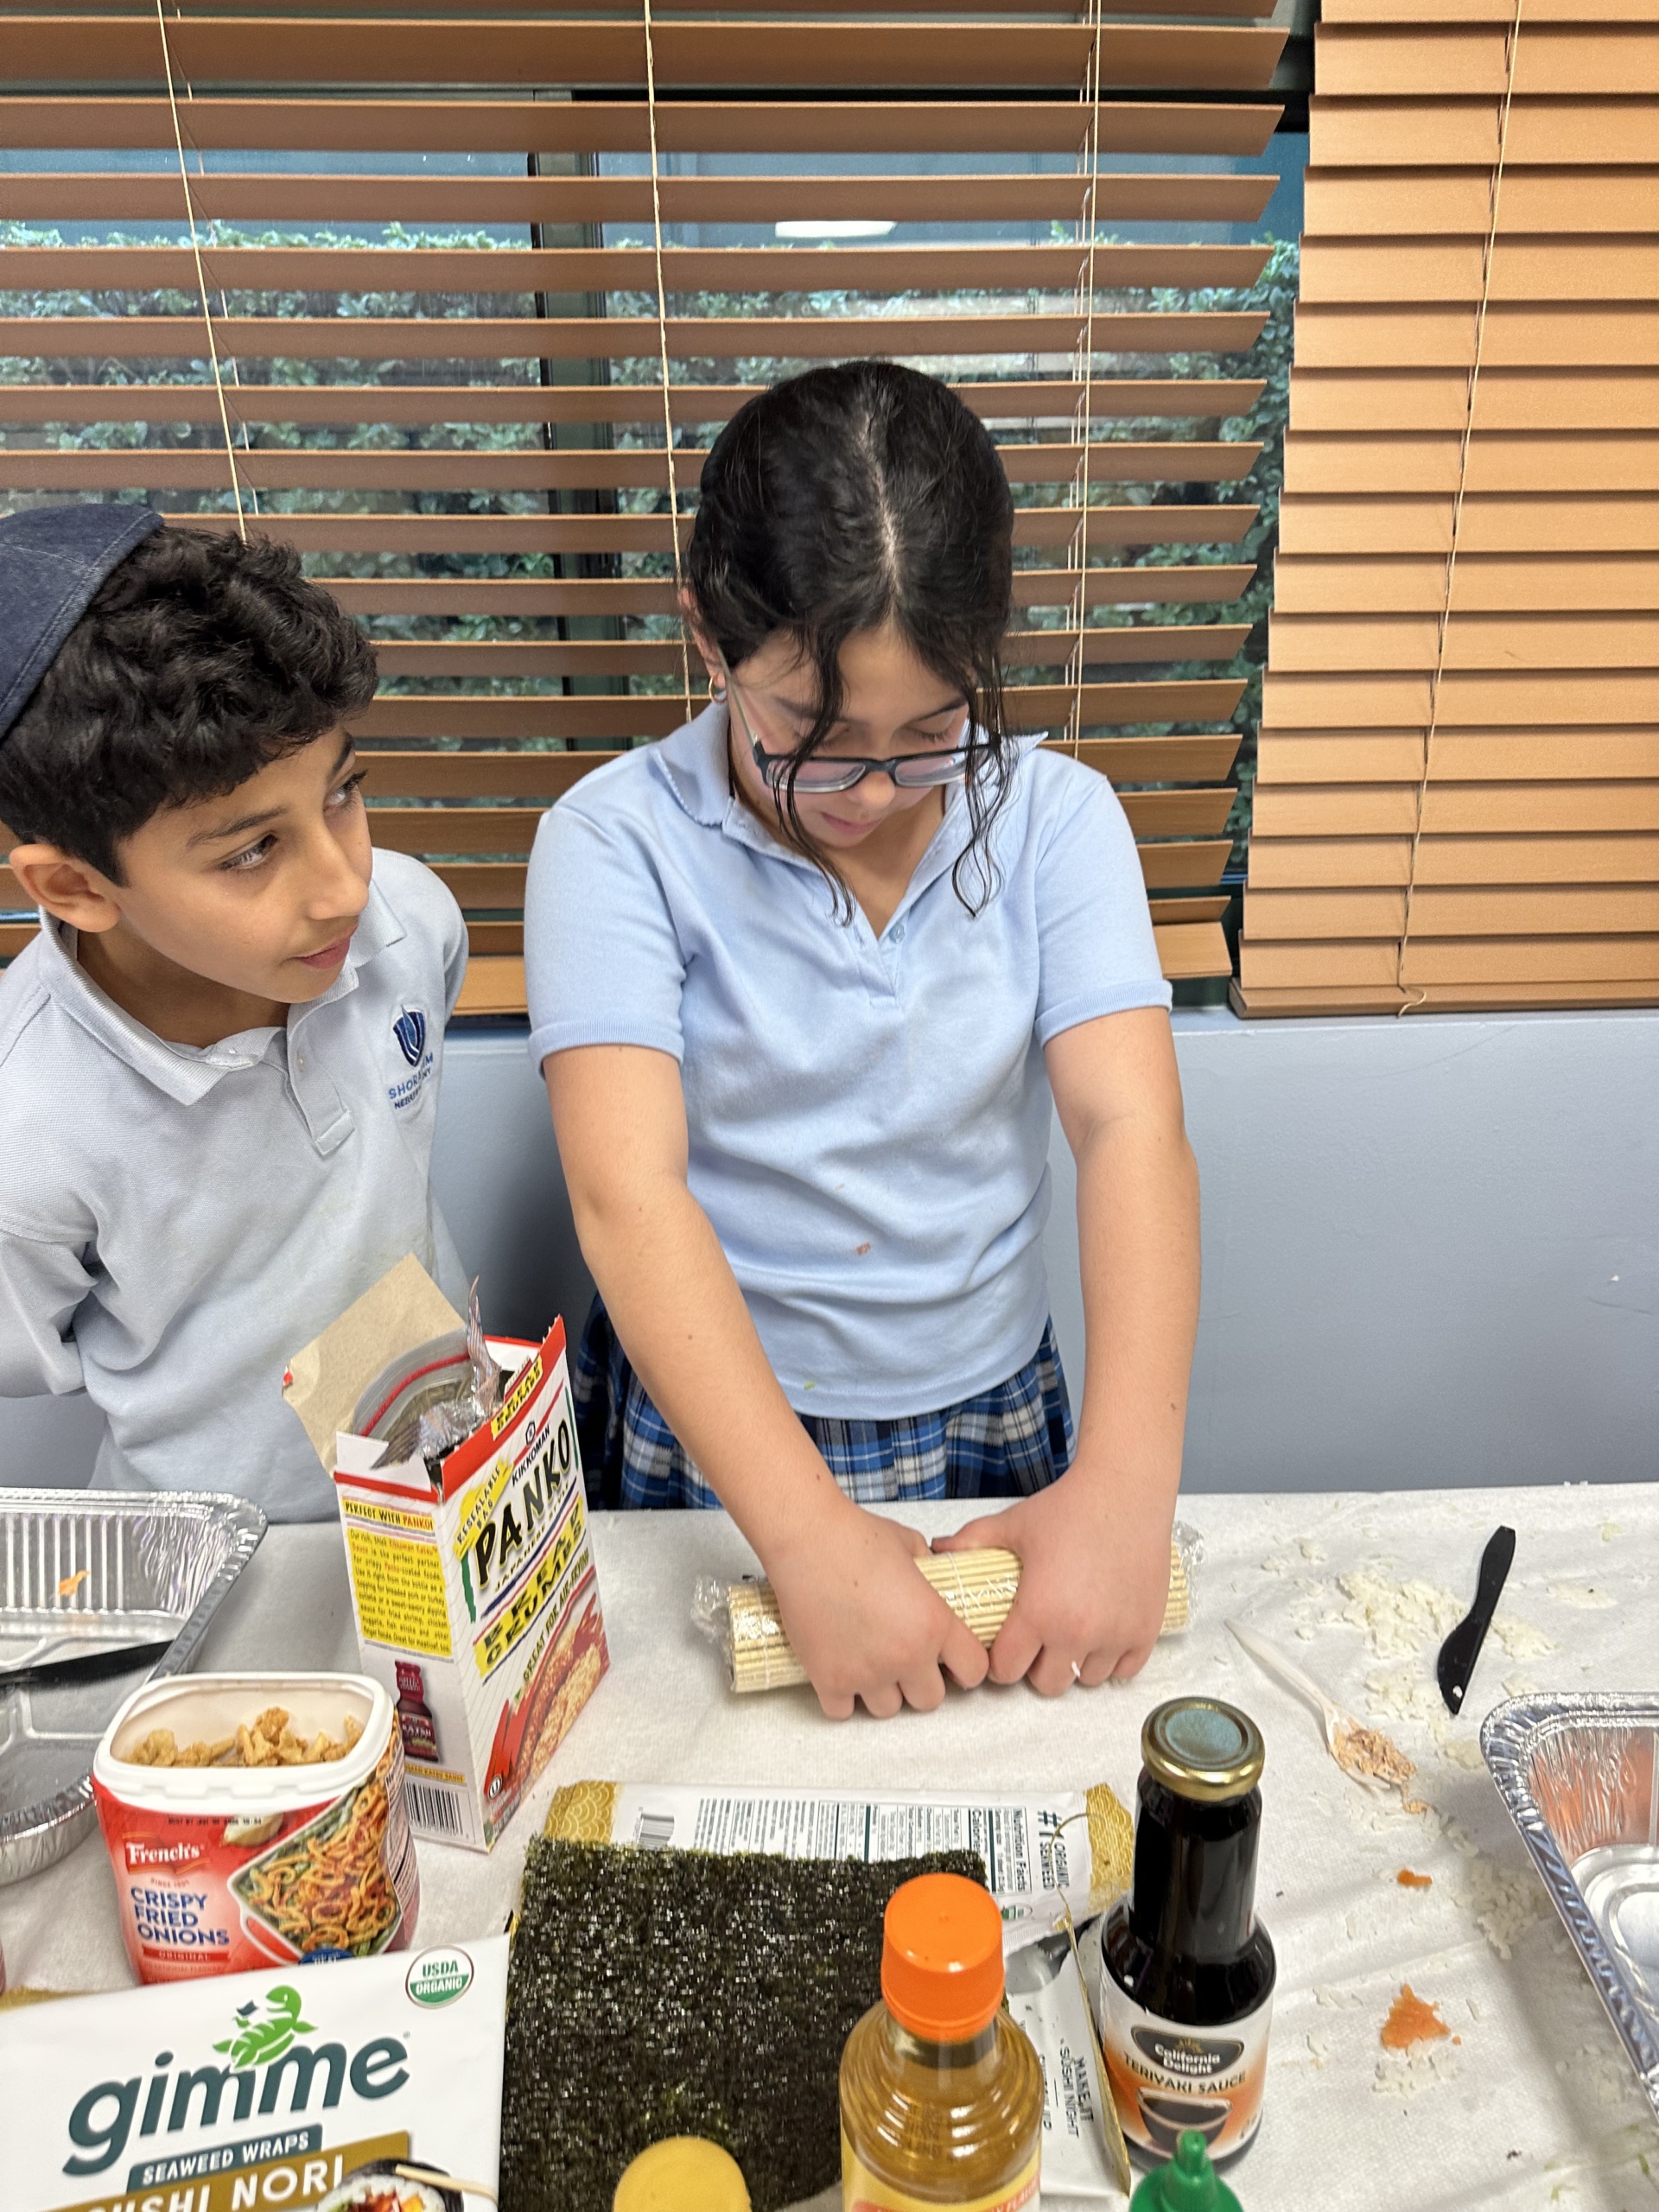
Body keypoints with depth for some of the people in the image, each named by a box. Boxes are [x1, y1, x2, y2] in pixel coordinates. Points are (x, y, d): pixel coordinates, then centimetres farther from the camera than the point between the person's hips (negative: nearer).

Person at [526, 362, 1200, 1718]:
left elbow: (1130, 1131, -14)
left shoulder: (1055, 819, -5)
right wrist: (809, 1535, -30)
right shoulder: (619, 842, -13)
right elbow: (628, 1195, -21)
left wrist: (1127, 1482, -26)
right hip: (712, 1435, 0)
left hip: (995, 1426, 1)